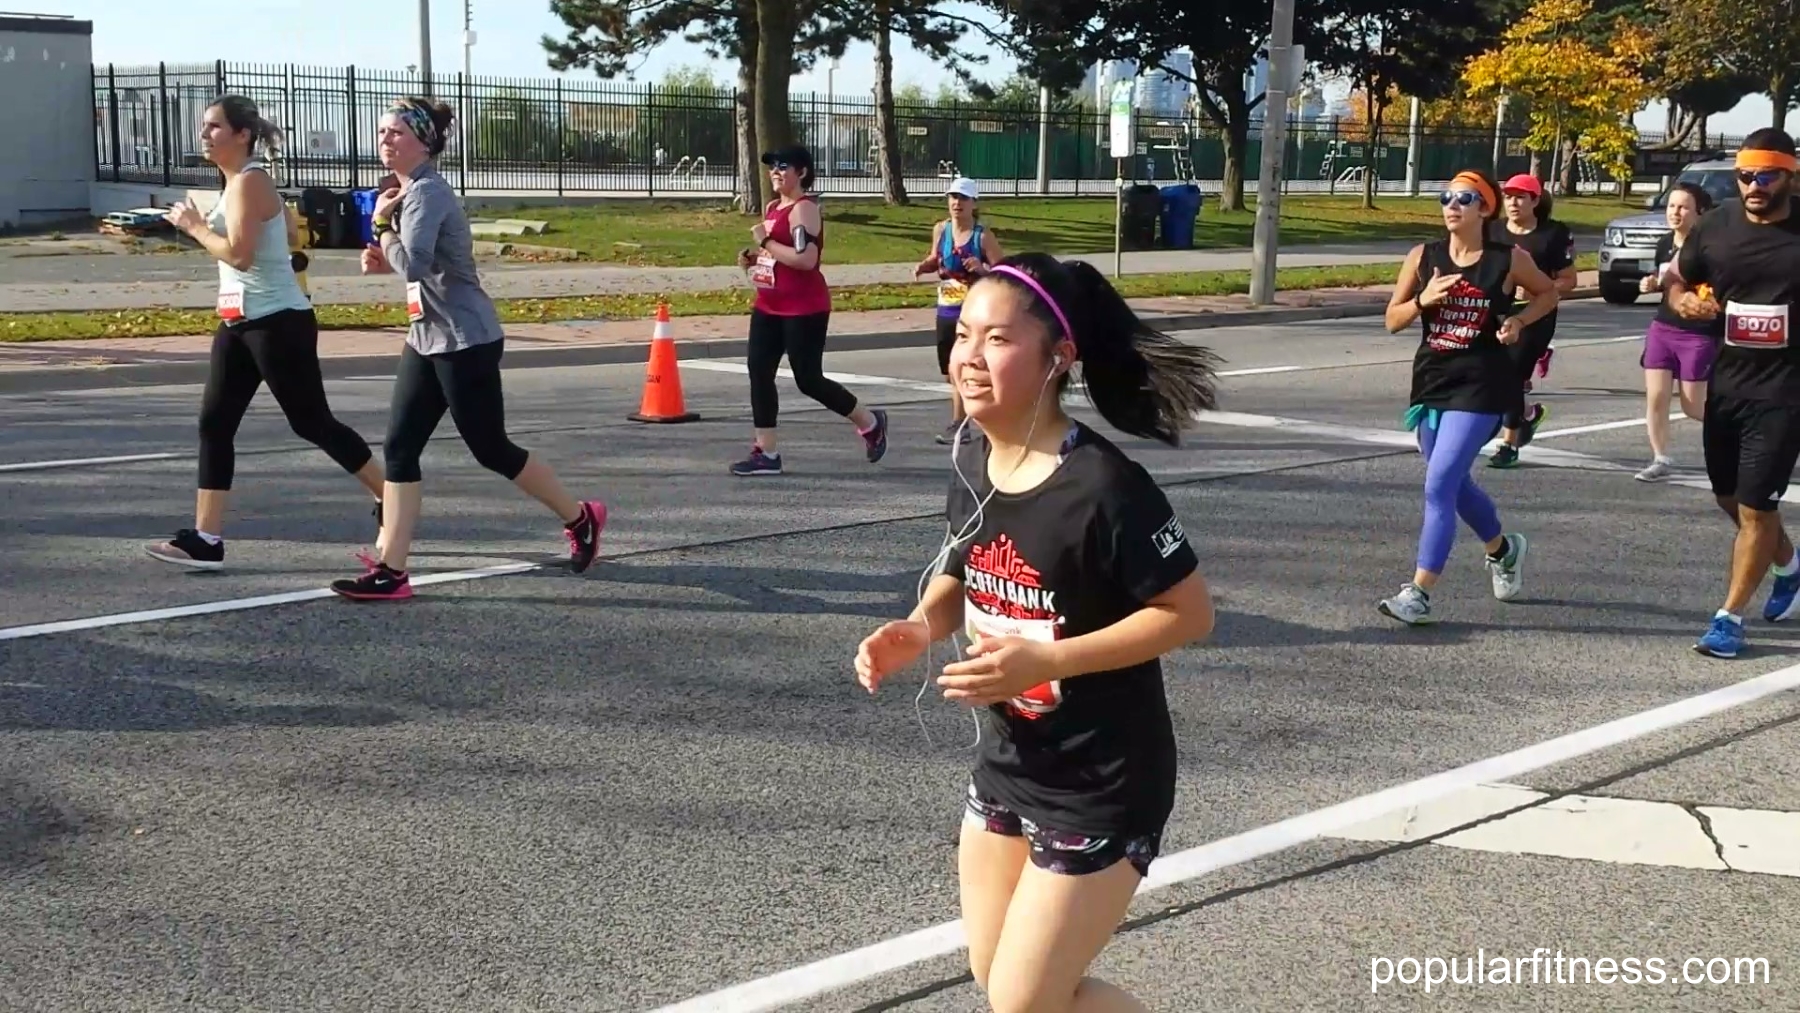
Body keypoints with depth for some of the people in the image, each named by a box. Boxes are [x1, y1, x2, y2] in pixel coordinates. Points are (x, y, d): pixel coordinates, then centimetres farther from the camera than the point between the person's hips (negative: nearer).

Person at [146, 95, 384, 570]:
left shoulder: (248, 182, -15)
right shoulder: (243, 181, 15)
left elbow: (239, 253, -25)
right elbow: (291, 236, 22)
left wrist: (194, 227, -11)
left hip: (277, 321, -10)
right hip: (240, 322, 10)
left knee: (312, 423, -1)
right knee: (214, 424, 3)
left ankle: (392, 500, 15)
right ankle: (205, 539, 3)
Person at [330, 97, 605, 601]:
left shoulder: (427, 192, -17)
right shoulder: (409, 191, 13)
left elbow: (413, 263, -31)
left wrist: (382, 223, -16)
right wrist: (383, 261, 6)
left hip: (465, 339, -10)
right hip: (427, 339, 10)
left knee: (491, 449, 2)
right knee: (399, 448, 2)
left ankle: (580, 518, 22)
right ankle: (390, 568, 2)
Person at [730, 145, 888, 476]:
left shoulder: (804, 210, -15)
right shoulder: (772, 208, 15)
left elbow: (806, 259, -28)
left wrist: (764, 241, -21)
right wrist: (753, 258, 8)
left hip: (804, 310, -9)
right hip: (769, 307, 9)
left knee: (808, 379, -3)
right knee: (759, 372, 2)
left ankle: (870, 423, 19)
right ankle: (766, 453, 7)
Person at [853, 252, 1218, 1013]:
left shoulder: (1102, 486, -26)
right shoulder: (973, 464, -3)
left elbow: (1190, 612, -21)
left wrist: (1045, 660, -27)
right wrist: (920, 628, -9)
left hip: (1100, 789, -8)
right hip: (1004, 768, 8)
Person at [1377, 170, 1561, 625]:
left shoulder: (1509, 260, -5)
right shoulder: (1423, 258, 2)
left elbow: (1549, 292, 12)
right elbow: (1393, 321, 3)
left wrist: (1520, 320, -6)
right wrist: (1423, 300, -16)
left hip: (1480, 387, -5)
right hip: (1431, 381, 5)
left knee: (1439, 485, -15)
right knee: (1454, 483, 19)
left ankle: (1419, 593, -14)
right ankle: (1503, 549, 47)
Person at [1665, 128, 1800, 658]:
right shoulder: (1716, 225, -2)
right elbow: (1676, 277, 14)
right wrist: (1684, 301, -8)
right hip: (1726, 382, 5)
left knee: (1756, 505, -3)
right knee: (1731, 498, 18)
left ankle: (1729, 618, 11)